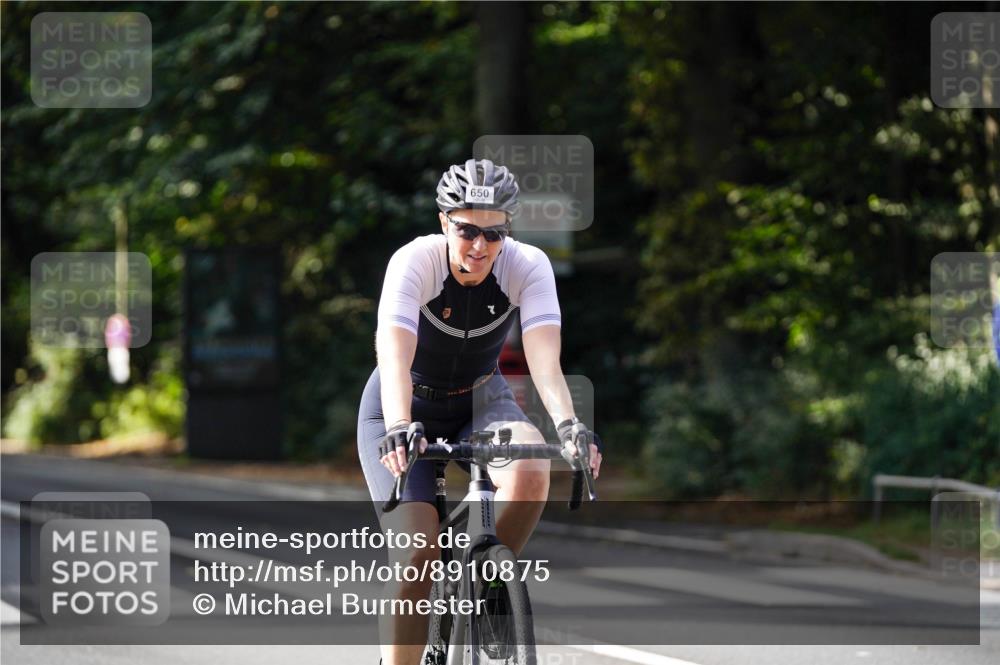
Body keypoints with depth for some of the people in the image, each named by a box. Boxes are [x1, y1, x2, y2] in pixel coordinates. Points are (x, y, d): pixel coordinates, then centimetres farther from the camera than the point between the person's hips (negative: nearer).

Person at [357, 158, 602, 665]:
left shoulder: (528, 266, -21)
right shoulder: (415, 262, -27)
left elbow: (544, 356, -34)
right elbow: (395, 357, -40)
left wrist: (568, 425, -51)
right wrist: (399, 431, -57)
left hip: (480, 400, 2)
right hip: (407, 408, -2)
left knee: (531, 472, -31)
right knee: (416, 552, -20)